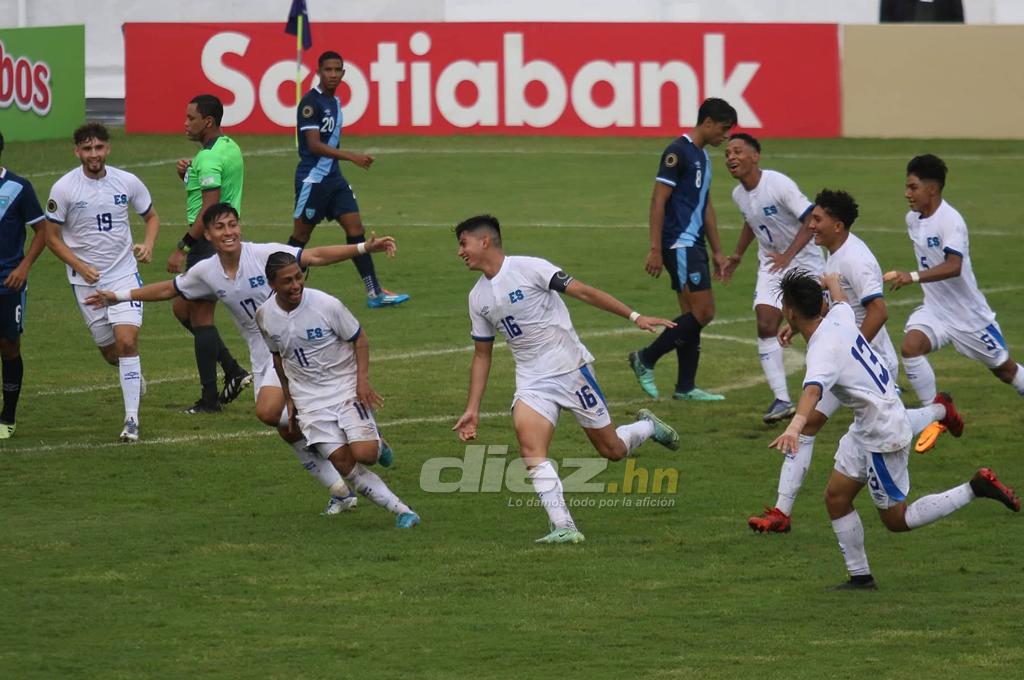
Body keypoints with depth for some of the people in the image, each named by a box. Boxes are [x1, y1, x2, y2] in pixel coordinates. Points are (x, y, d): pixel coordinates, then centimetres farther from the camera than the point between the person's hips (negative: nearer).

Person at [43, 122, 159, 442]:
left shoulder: (127, 182, -4)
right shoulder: (64, 188, -9)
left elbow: (152, 216, 12)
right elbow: (52, 236, -2)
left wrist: (148, 244, -9)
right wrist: (80, 266, -15)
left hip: (124, 273, 0)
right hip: (86, 280, 0)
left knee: (127, 341, -16)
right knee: (110, 352, 9)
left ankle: (132, 420, -13)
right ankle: (135, 374, 45)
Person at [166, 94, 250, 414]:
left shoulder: (209, 157, -18)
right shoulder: (230, 148, 14)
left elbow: (209, 207, -24)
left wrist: (182, 248, -22)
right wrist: (187, 174, 5)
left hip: (209, 241, -10)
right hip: (226, 241, 10)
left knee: (200, 316, -4)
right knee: (183, 308, 18)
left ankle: (209, 398, -1)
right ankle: (233, 372, 15)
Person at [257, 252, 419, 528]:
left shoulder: (327, 305, -16)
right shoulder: (264, 316, -3)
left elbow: (359, 338, -4)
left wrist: (363, 379, -16)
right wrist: (289, 398, 18)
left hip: (346, 388, -3)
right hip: (309, 399, 3)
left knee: (363, 453, -20)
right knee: (342, 463, -10)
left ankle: (376, 443, 17)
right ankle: (401, 511, -6)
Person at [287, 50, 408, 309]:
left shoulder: (335, 101, 11)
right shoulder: (311, 102, -15)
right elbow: (314, 145, -22)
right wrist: (352, 157, -26)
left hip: (333, 177, 8)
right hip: (312, 178, -8)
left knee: (355, 227, -1)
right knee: (301, 235, 1)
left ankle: (375, 293, -4)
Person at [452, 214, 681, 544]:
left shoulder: (528, 268, -12)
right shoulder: (478, 297, 7)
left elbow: (583, 292, -13)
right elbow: (482, 354, 16)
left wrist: (635, 316, -20)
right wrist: (472, 410, 11)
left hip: (571, 368, -4)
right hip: (531, 381, 4)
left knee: (613, 450, 4)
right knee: (530, 448, -22)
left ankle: (648, 427, 37)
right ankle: (563, 528, -22)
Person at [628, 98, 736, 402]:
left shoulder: (703, 157, 17)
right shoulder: (678, 153, -12)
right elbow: (658, 200, -15)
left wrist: (717, 252, 24)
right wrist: (655, 249, -19)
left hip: (694, 245, 10)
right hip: (679, 243, -10)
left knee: (693, 315, 9)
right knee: (703, 312, -13)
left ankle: (685, 387, 12)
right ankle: (646, 359, -4)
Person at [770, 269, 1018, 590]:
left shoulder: (822, 350, -29)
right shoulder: (839, 319, -3)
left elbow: (812, 389, -51)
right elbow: (841, 301, 24)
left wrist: (795, 427, -68)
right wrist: (833, 282, 48)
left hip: (881, 436, -9)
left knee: (896, 519, 5)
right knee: (836, 497, 14)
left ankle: (976, 488, 4)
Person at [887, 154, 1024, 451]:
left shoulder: (950, 221, -25)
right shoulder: (912, 219, 0)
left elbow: (953, 267, -38)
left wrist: (913, 277, -48)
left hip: (969, 312, -6)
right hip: (934, 309, 6)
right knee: (910, 346, -22)